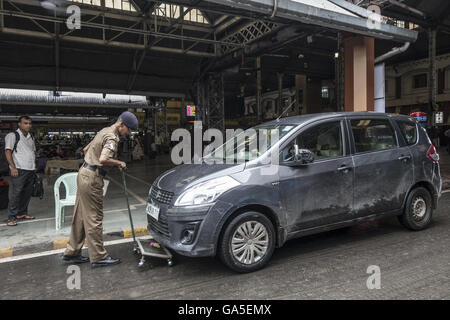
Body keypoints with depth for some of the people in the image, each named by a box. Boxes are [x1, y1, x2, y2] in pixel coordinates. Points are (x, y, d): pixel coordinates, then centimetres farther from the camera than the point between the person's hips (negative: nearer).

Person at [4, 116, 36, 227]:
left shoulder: (31, 137, 19)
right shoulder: (12, 135, -2)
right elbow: (8, 151, -8)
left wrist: (35, 166, 15)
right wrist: (13, 167, -16)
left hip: (30, 170, 7)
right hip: (19, 170, -7)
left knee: (27, 193, 10)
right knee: (17, 193, -9)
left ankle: (22, 213, 22)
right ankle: (11, 217, -3)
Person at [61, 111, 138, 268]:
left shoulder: (105, 131, 16)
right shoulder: (112, 137, -16)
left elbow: (86, 149, 26)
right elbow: (103, 159, -30)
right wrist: (119, 163, -15)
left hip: (84, 174, 10)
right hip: (91, 178, -10)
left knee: (80, 217, 15)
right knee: (94, 218, -4)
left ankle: (72, 252, 25)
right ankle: (98, 257, 5)